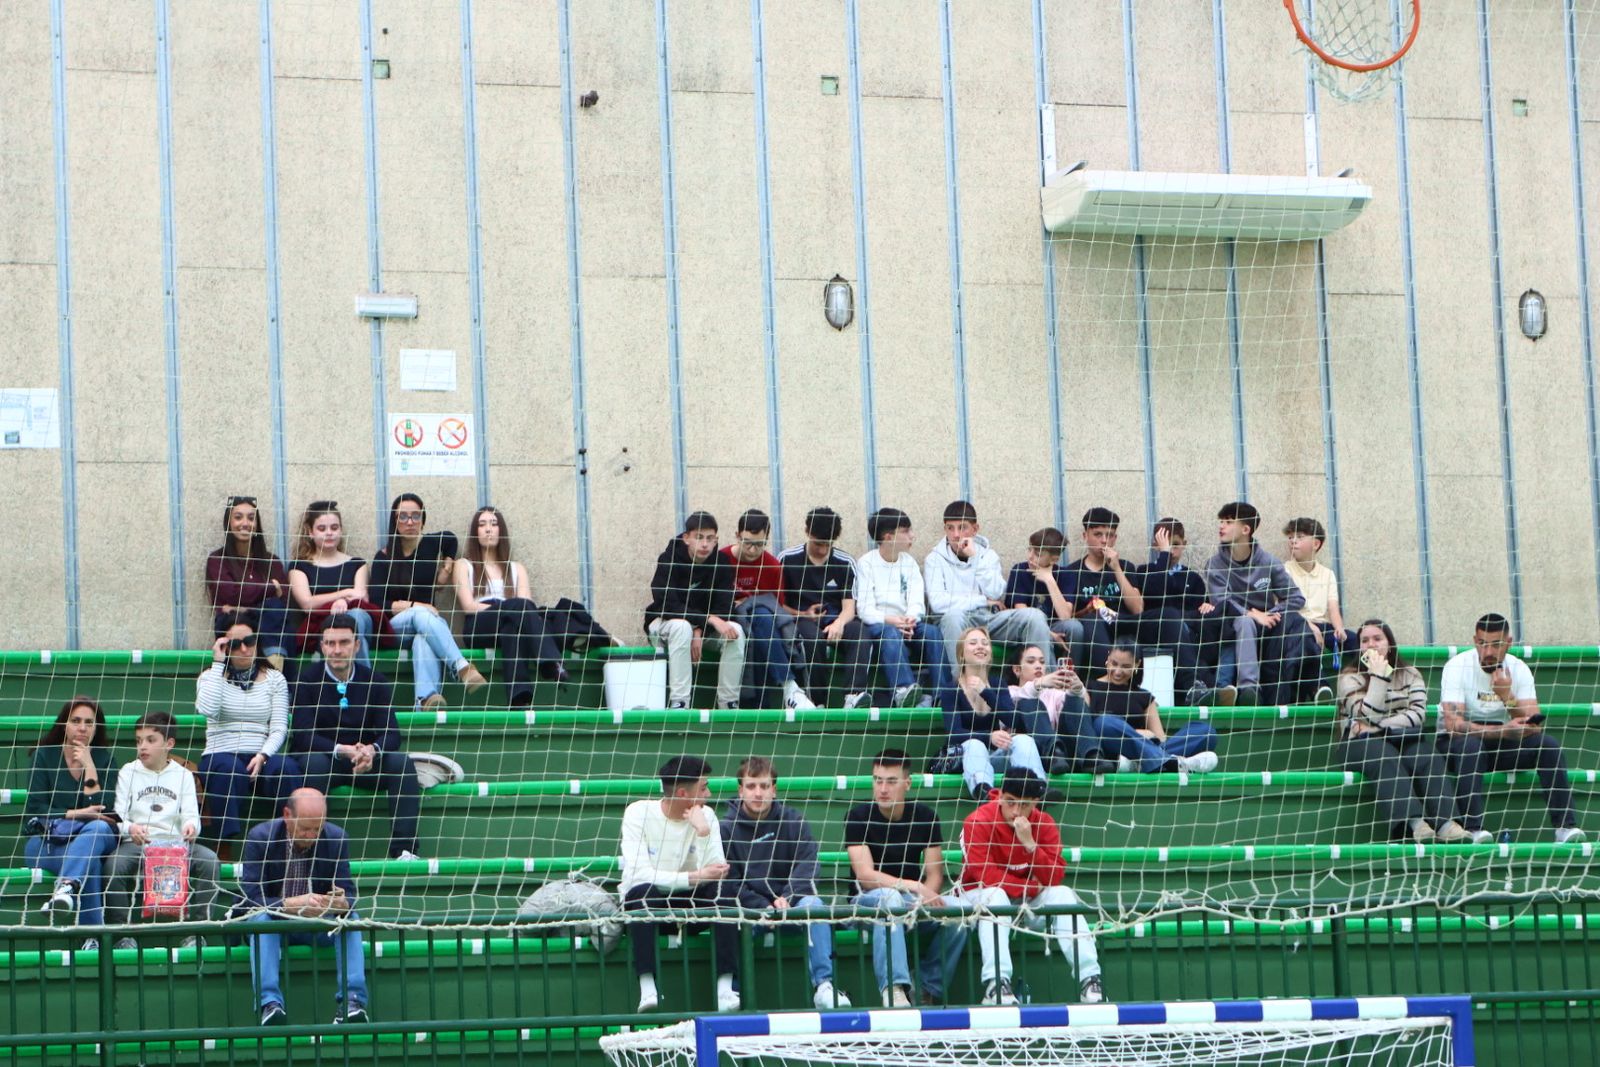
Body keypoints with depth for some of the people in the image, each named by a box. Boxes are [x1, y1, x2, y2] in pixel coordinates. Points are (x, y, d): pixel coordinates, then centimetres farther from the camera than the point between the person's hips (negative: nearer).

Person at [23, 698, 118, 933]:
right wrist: (75, 814, -17)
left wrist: (89, 767, -11)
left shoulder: (103, 759, 8)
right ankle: (93, 934, -44)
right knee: (89, 860, -35)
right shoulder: (44, 756, 4)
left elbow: (103, 811, -5)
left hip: (94, 837, 1)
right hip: (45, 841, -1)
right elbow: (35, 810, -5)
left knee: (98, 828, -37)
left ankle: (66, 887, -62)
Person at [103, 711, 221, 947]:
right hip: (136, 844, -1)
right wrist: (130, 828, -23)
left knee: (209, 860, -28)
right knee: (114, 864, -35)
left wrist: (191, 826, -22)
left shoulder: (182, 775, 16)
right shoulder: (128, 772, 13)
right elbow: (118, 815, 1)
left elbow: (190, 814, 4)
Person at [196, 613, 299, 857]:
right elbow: (206, 710, -13)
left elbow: (279, 728, 5)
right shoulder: (211, 677, 10)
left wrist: (263, 756, -15)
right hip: (222, 756, -1)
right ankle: (225, 847, -38)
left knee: (286, 767, -32)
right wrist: (218, 664, -7)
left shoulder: (274, 679, 14)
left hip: (262, 757, 1)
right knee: (227, 768, -37)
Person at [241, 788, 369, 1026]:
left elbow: (350, 896, -9)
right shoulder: (260, 838, -15)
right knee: (261, 918, -33)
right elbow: (252, 898, -22)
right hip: (273, 924, -2)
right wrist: (291, 905, -40)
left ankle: (352, 999, -33)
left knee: (350, 917, -25)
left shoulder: (337, 839, -7)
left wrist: (342, 904, -35)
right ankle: (270, 1003, -44)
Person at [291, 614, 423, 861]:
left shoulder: (374, 681, 3)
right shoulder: (308, 681, -4)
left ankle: (404, 849, -29)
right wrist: (343, 750, -29)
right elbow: (303, 736, -13)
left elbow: (391, 734, -4)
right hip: (324, 761, -2)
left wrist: (371, 750, -28)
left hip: (367, 763, 2)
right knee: (313, 761, -35)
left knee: (401, 762, -25)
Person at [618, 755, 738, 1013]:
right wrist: (694, 877, -34)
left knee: (723, 892, -25)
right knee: (643, 893, -35)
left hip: (688, 903, 3)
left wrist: (703, 832, -25)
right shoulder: (638, 813, -12)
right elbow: (640, 873, -25)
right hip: (644, 903, -3)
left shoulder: (705, 818, -1)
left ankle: (725, 989, -32)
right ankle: (647, 990, -43)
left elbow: (716, 875, -14)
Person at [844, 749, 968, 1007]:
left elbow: (935, 875, 1)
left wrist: (925, 898, -23)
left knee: (957, 909, -25)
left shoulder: (925, 817, 3)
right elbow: (866, 876, -18)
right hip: (868, 901, -3)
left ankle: (928, 991, -15)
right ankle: (894, 989, -48)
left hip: (914, 904, 3)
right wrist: (915, 887, -30)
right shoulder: (859, 817, -8)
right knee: (890, 898, -38)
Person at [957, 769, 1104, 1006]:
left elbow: (1055, 879, -13)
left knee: (1062, 894, -22)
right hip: (981, 898, -4)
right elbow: (987, 878, -20)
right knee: (995, 895, -36)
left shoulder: (1045, 824, -5)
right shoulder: (978, 822, -16)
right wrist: (1030, 886, -13)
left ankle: (1089, 980, -32)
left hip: (1029, 902, 4)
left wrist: (1030, 844, -27)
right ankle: (995, 984, -49)